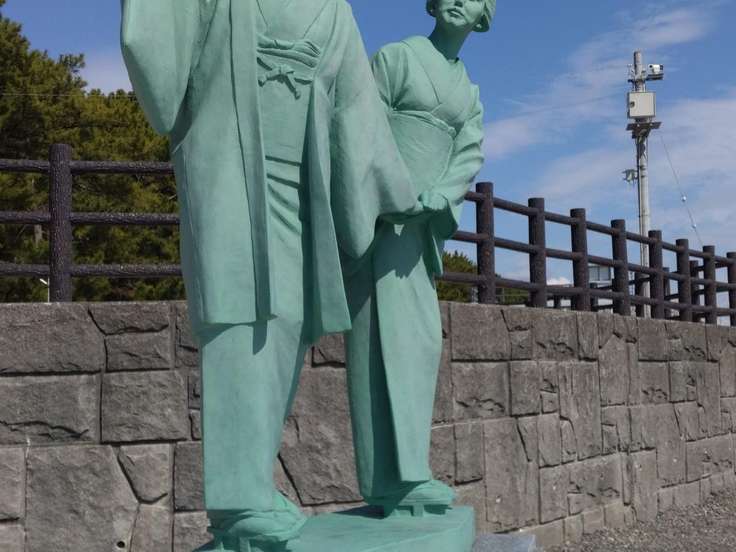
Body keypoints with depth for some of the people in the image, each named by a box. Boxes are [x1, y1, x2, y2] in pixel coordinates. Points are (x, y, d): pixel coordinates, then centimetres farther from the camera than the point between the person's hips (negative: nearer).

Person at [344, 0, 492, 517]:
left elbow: (470, 157, 5)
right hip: (381, 213, -8)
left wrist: (439, 195, -16)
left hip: (423, 222, 8)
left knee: (418, 340, 1)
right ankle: (398, 476, -21)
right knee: (391, 332, -16)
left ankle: (392, 475, 4)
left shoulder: (469, 92, 20)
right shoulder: (395, 57, 1)